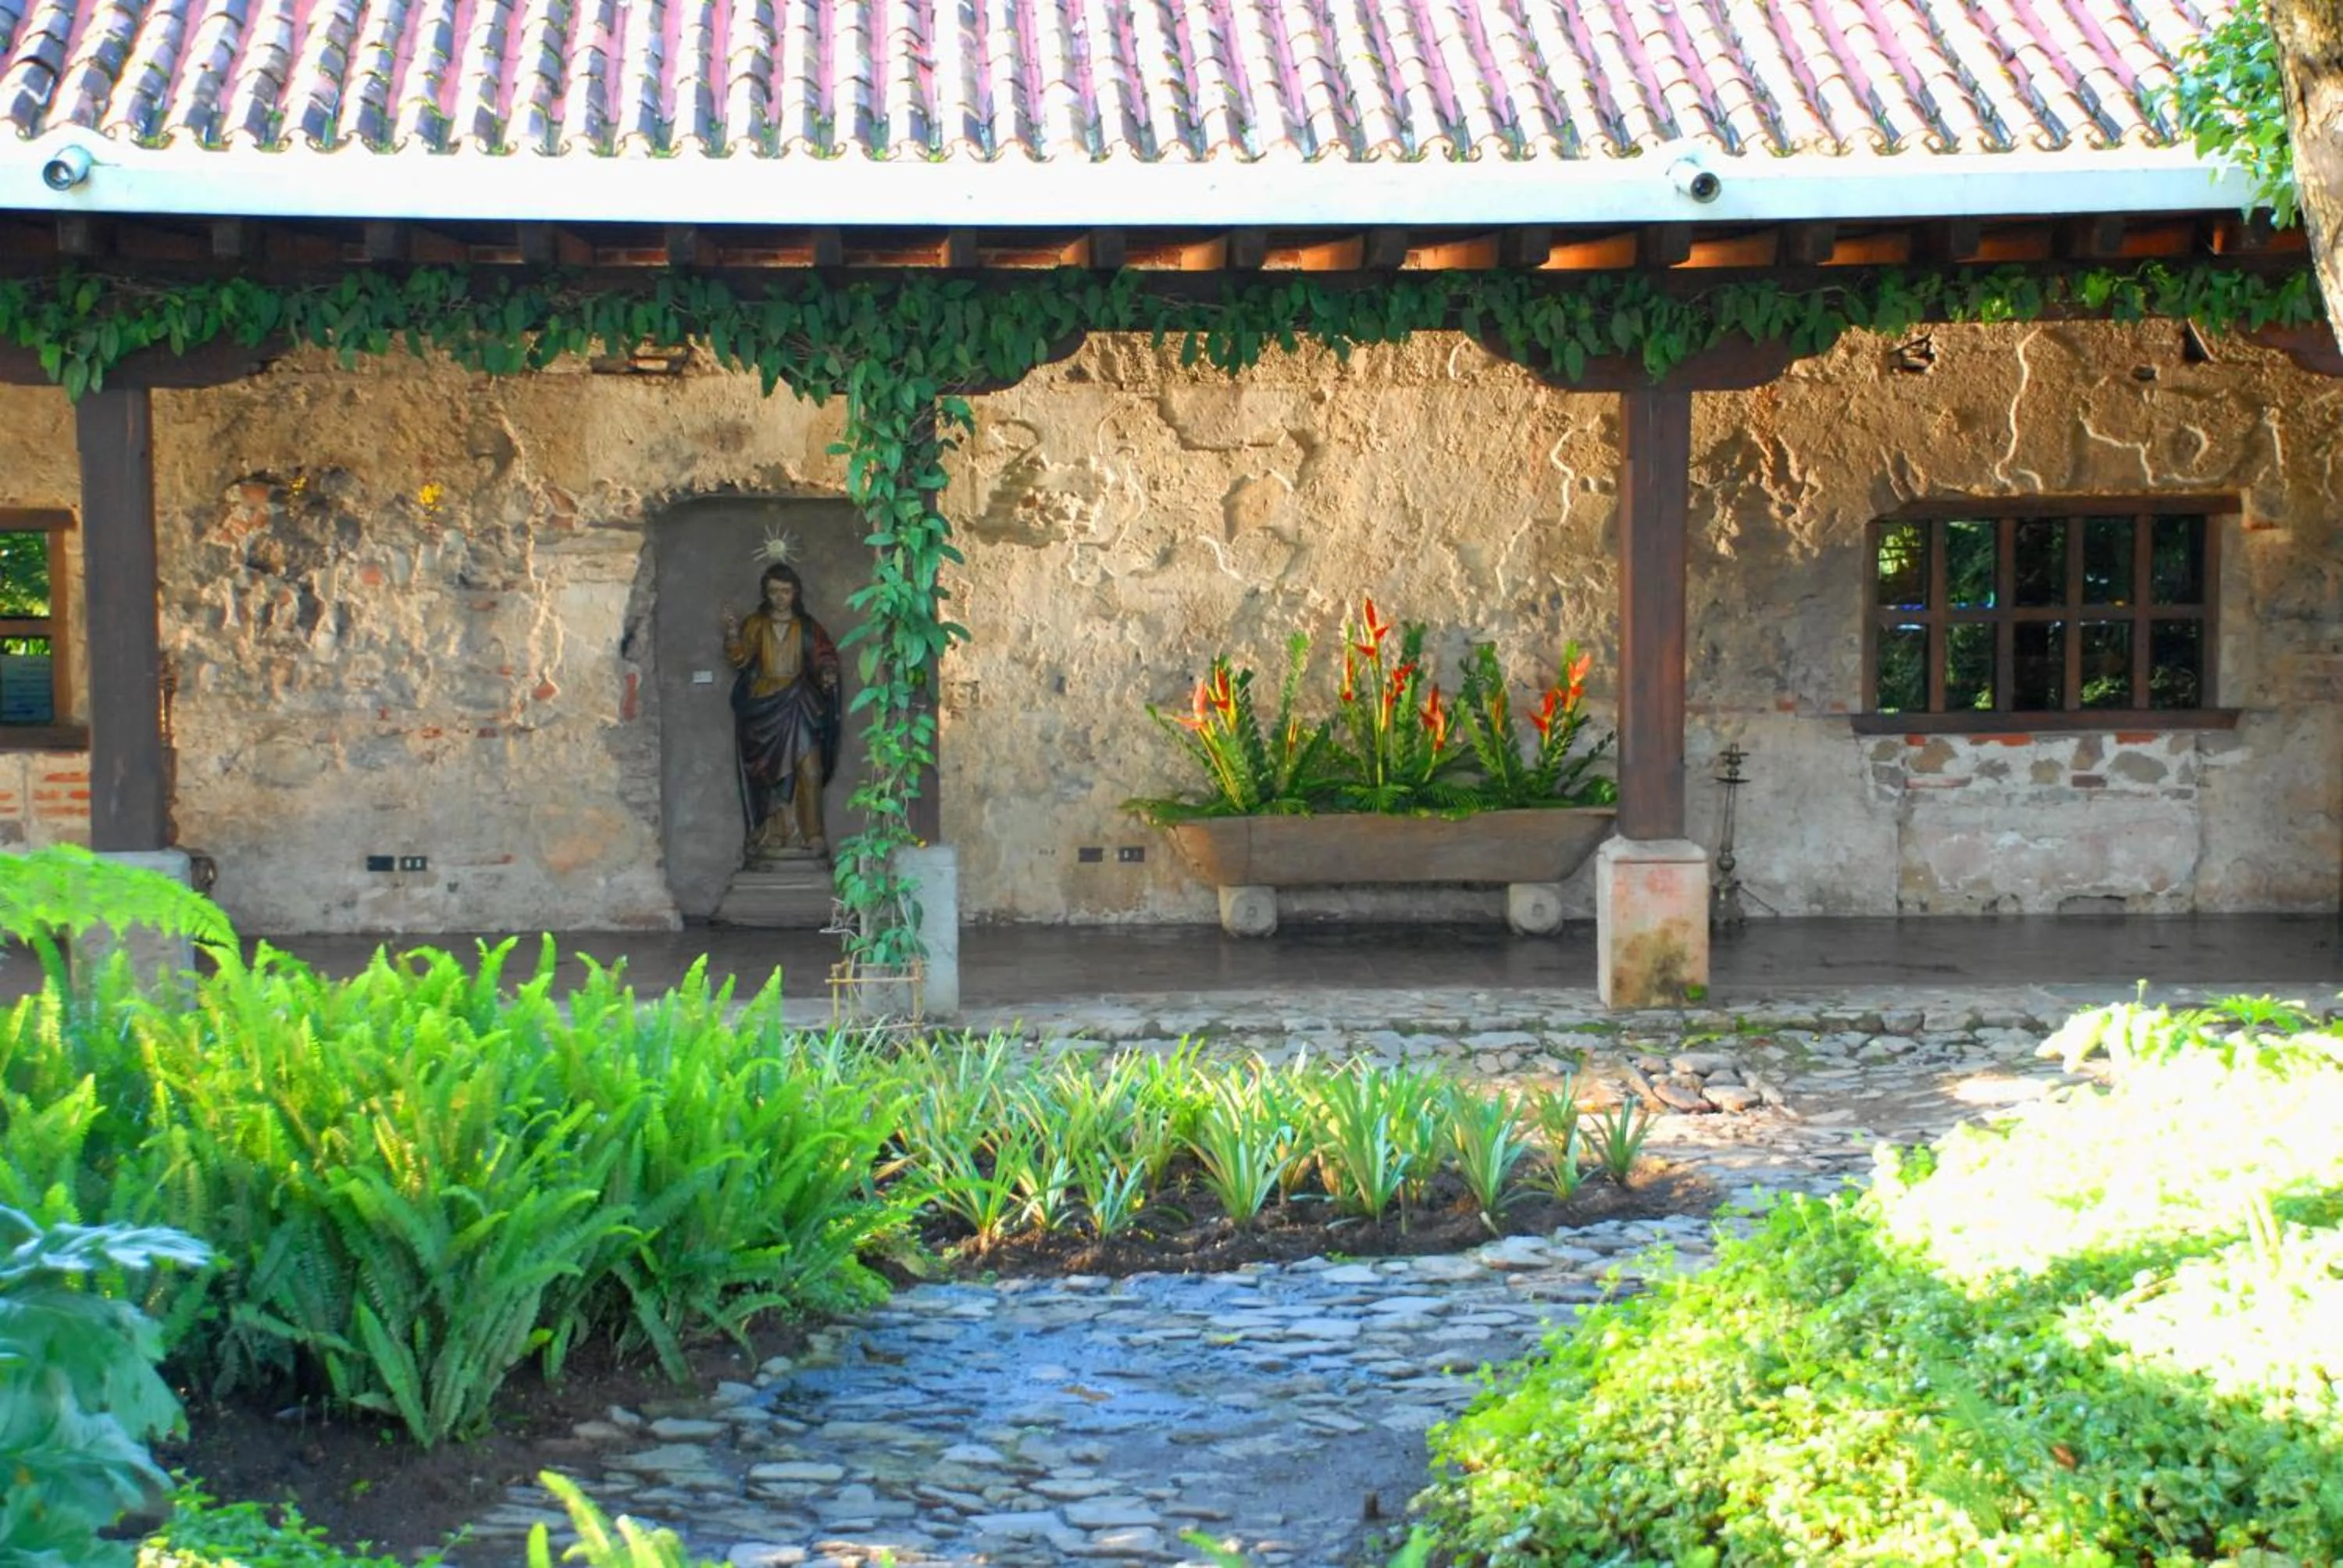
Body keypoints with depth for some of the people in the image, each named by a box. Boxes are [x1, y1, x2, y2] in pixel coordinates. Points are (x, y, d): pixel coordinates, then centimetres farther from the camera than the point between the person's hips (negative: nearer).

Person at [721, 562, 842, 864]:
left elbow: (825, 657, 7)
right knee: (769, 775, -3)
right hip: (764, 707, 0)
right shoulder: (755, 625, 9)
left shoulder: (807, 628, 11)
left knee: (809, 771, -12)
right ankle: (772, 838, -3)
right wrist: (732, 633, -19)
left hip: (800, 707, 0)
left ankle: (810, 836, -10)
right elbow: (738, 658, -1)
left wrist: (828, 673, -15)